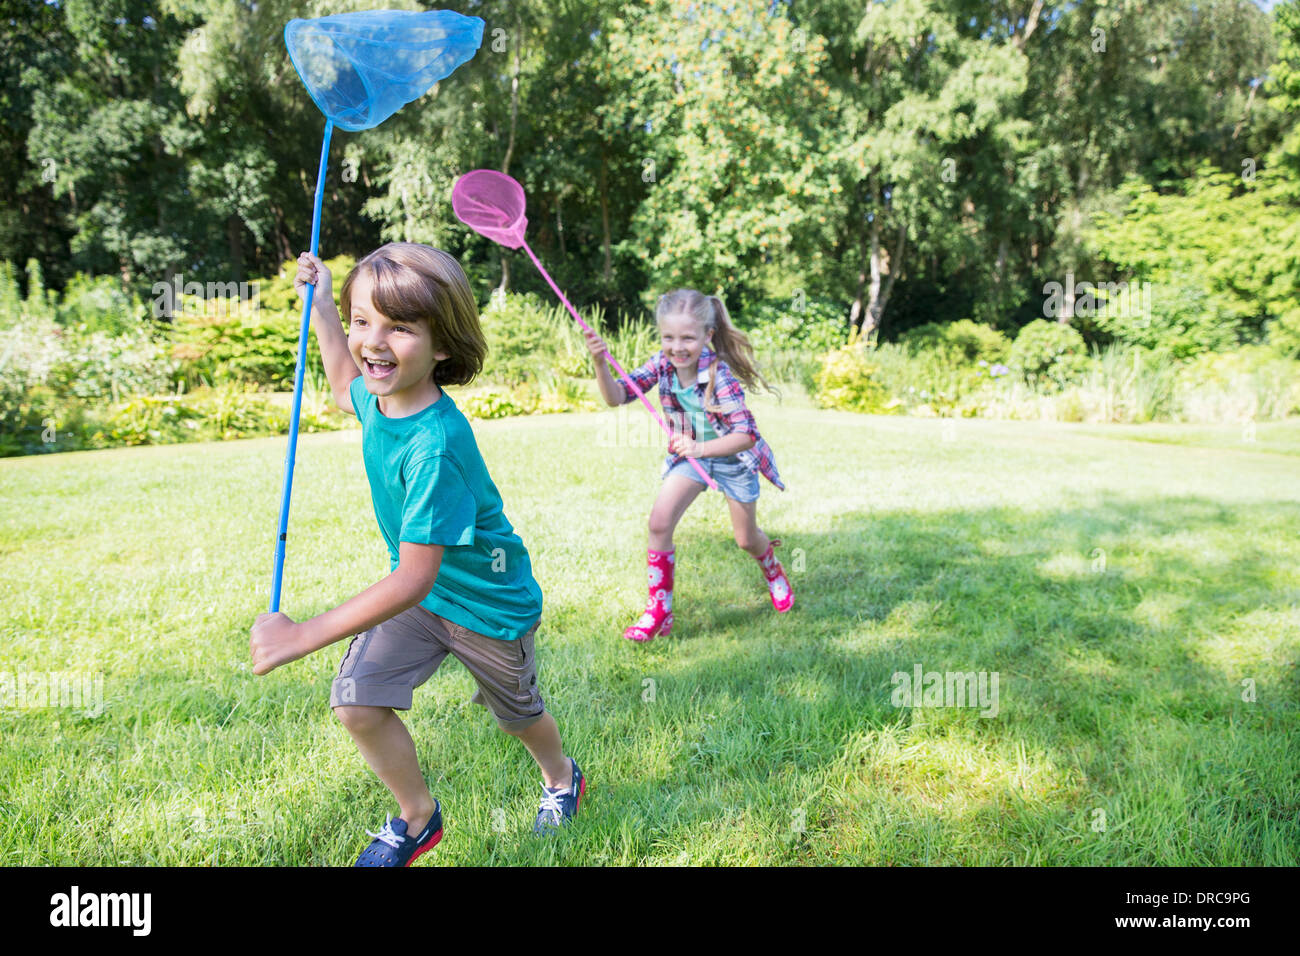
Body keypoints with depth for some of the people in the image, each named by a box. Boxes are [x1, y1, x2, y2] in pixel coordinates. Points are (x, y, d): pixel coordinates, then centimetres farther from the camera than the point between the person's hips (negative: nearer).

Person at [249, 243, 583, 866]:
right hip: (415, 591, 6)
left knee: (519, 714, 19)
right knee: (356, 704, -8)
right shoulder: (381, 396, -13)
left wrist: (300, 637, -36)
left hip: (488, 605, -6)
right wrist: (321, 307, 11)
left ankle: (561, 775, 54)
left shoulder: (435, 447, -38)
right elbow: (346, 391, 17)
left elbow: (413, 580, -37)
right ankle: (418, 817, 19)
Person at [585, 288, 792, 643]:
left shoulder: (719, 373, -33)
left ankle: (773, 571, 50)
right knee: (659, 522, -15)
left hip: (732, 456, -3)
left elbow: (745, 435, -39)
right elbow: (617, 396, -21)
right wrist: (600, 363, -39)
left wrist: (700, 449, -54)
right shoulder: (662, 364, -19)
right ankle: (659, 610, -2)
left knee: (746, 538, 13)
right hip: (690, 453, 3)